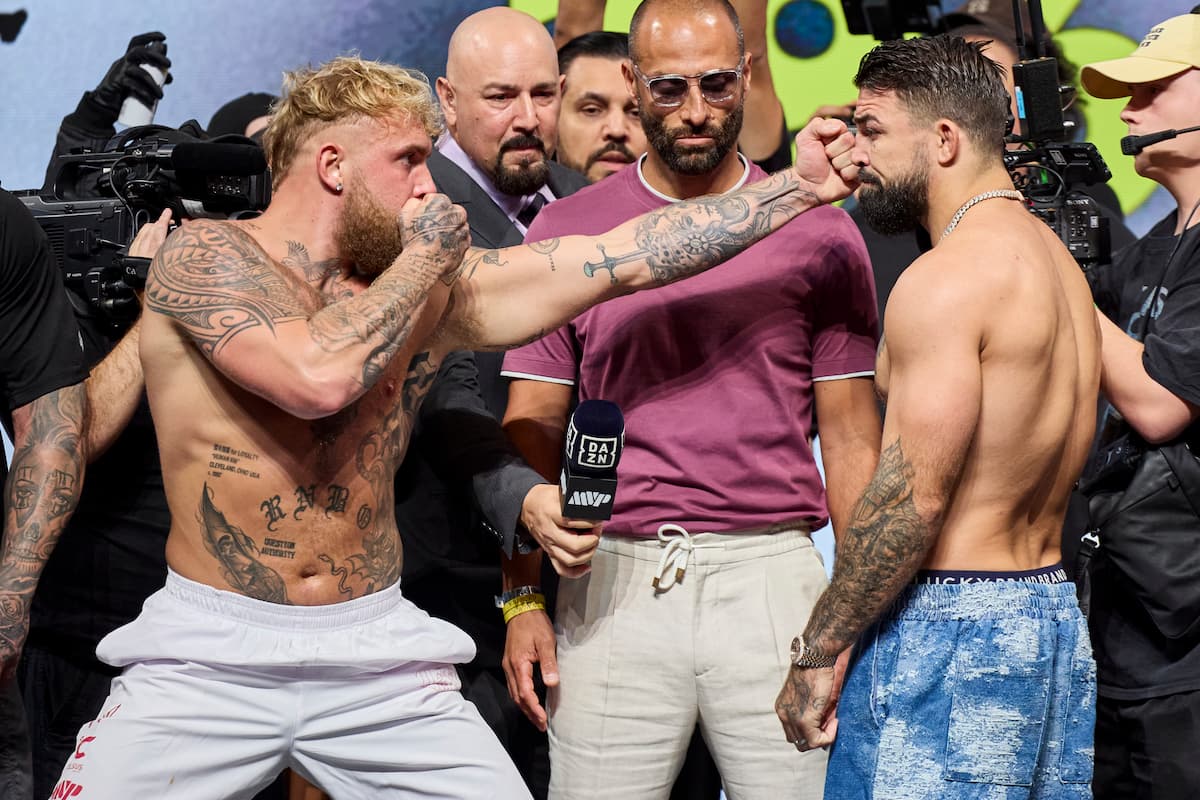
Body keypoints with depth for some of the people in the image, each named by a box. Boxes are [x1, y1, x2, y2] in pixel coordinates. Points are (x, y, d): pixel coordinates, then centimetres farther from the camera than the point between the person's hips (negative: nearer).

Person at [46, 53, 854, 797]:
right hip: (211, 651, -4)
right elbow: (318, 377, -25)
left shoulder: (435, 286, 5)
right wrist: (423, 258, -11)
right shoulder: (205, 255, -8)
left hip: (378, 652, 4)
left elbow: (629, 256, 3)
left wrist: (801, 186, 1)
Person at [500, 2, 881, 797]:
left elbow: (850, 439, 8)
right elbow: (533, 430, 9)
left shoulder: (819, 231, 6)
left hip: (772, 576, 0)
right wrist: (522, 598, 1)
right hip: (616, 582, 0)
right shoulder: (567, 231, 7)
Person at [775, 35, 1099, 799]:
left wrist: (817, 652, -12)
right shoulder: (1059, 260, 14)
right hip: (1058, 615, 9)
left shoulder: (947, 277, -15)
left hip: (947, 626, -9)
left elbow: (911, 499, -19)